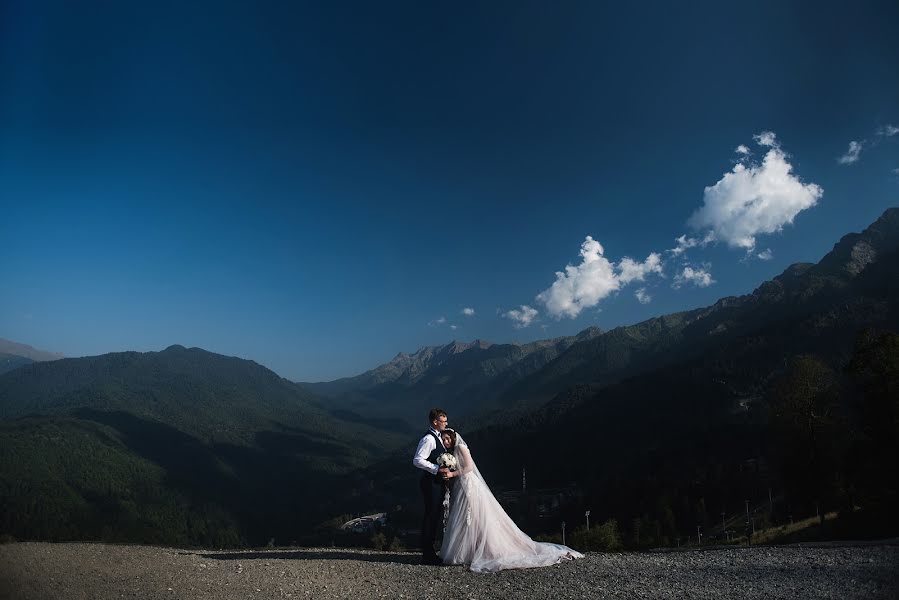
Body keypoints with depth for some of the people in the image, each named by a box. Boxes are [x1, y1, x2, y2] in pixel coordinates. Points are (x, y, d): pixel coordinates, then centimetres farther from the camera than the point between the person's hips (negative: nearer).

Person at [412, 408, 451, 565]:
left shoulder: (437, 437, 16)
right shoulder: (428, 438, -15)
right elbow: (417, 460, -23)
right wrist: (437, 469, -24)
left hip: (438, 483, 10)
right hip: (431, 483, -10)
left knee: (436, 517, 14)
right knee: (430, 518, -4)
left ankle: (429, 552, 24)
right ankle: (427, 556, 4)